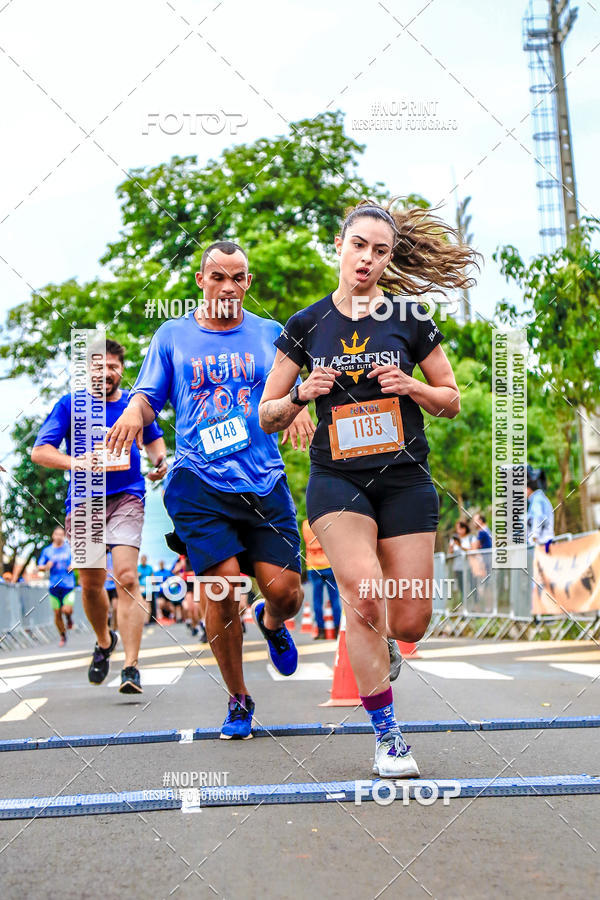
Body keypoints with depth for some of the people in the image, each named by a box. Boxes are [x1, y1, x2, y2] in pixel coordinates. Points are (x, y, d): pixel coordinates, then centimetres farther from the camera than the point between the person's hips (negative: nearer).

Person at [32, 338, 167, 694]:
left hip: (126, 498, -1)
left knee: (127, 577, -18)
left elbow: (154, 438, 26)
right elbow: (39, 451, -6)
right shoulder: (70, 405, 0)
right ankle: (104, 641, 40)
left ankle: (131, 667, -18)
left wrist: (160, 458, 3)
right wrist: (76, 462, -23)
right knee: (91, 585, 10)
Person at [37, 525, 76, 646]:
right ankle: (63, 637, 21)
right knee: (57, 613, 3)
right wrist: (46, 567, -11)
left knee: (67, 609, -19)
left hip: (68, 585, -2)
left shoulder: (70, 548, 4)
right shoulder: (47, 551, 7)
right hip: (54, 585, 2)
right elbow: (40, 567, 11)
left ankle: (69, 618, 18)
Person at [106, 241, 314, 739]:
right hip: (199, 484, -1)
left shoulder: (270, 334, 14)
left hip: (265, 483, 1)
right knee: (223, 584, -14)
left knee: (285, 590, -7)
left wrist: (297, 411, -8)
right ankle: (238, 700, 8)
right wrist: (134, 412, -12)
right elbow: (149, 396, 11)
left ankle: (272, 622, 35)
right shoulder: (172, 335, 12)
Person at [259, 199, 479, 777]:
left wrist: (411, 386, -9)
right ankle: (386, 735, -7)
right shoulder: (306, 326, 3)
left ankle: (376, 643, 36)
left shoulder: (409, 319, 3)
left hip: (405, 480, 1)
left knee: (409, 623, -2)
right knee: (364, 599, -21)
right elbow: (267, 417, 8)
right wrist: (302, 394, -12)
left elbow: (451, 400, 11)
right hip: (337, 479, -1)